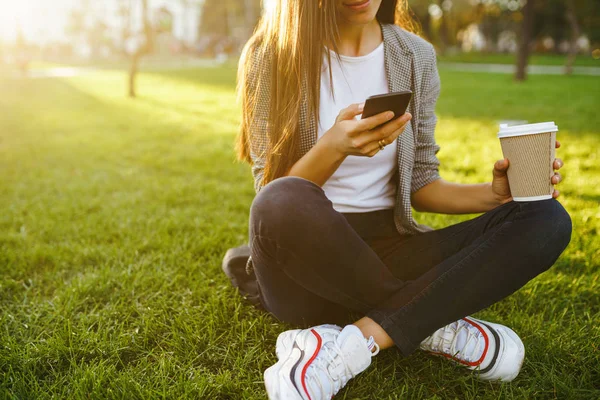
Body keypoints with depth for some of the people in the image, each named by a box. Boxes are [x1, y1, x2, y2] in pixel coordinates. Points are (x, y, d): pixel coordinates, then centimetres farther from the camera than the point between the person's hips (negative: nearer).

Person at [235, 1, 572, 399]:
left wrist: (495, 194, -11)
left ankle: (349, 347, -26)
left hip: (385, 255, 4)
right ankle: (438, 324, -15)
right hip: (304, 256, -3)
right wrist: (334, 148, -29)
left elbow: (420, 185, 8)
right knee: (284, 203, -38)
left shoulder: (416, 57, 4)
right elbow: (274, 196, -10)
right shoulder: (271, 56, -5)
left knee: (547, 219, -16)